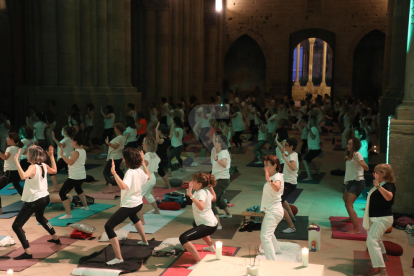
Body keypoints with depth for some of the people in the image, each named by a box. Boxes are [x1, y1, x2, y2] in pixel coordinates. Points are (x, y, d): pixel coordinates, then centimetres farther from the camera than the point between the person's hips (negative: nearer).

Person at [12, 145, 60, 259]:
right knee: (40, 217, 38)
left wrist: (16, 161, -38)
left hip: (33, 201, -9)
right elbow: (54, 170, 22)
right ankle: (56, 238, 50)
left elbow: (23, 176, -44)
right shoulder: (44, 165, 1)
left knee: (16, 226, -6)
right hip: (44, 198, 9)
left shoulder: (33, 167, -23)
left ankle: (28, 252, -12)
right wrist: (51, 156, 24)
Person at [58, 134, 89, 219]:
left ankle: (68, 214, -15)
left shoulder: (76, 152, -17)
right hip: (82, 176, 10)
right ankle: (85, 206, 49)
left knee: (62, 193, -8)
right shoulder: (83, 151, 8)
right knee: (78, 189, 38)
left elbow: (70, 162, -31)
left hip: (74, 177, -10)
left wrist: (62, 155, -27)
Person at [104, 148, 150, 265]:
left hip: (128, 206, -9)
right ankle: (144, 240, 55)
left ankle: (118, 258, -16)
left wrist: (114, 173, -42)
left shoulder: (130, 173, -23)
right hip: (138, 204, 9)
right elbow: (148, 177, 25)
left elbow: (123, 186, -41)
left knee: (108, 226, -10)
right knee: (133, 216, 44)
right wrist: (143, 163, 29)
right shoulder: (139, 171, 2)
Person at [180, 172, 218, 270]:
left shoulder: (201, 193, -21)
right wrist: (210, 186, 28)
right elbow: (213, 198, 28)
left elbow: (201, 206, -41)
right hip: (213, 223, 10)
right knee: (196, 225, 44)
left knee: (183, 238, -23)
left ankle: (199, 262, -27)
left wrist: (191, 195, -45)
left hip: (208, 226, -10)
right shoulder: (207, 190, 5)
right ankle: (211, 247, 56)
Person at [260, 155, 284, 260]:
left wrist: (269, 180, -57)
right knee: (268, 232, 31)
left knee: (265, 236, -20)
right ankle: (276, 250, 53)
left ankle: (272, 262, -23)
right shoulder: (273, 177, 12)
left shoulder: (277, 177, -18)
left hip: (274, 211, -11)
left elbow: (277, 188, -44)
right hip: (271, 211, 11)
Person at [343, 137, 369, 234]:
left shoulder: (357, 154, -14)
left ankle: (357, 229, -24)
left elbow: (366, 168, -28)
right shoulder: (350, 155, 14)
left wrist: (358, 161, -39)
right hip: (351, 181, 10)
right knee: (345, 199, 32)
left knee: (349, 205, -19)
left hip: (357, 182, -10)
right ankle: (351, 218, 54)